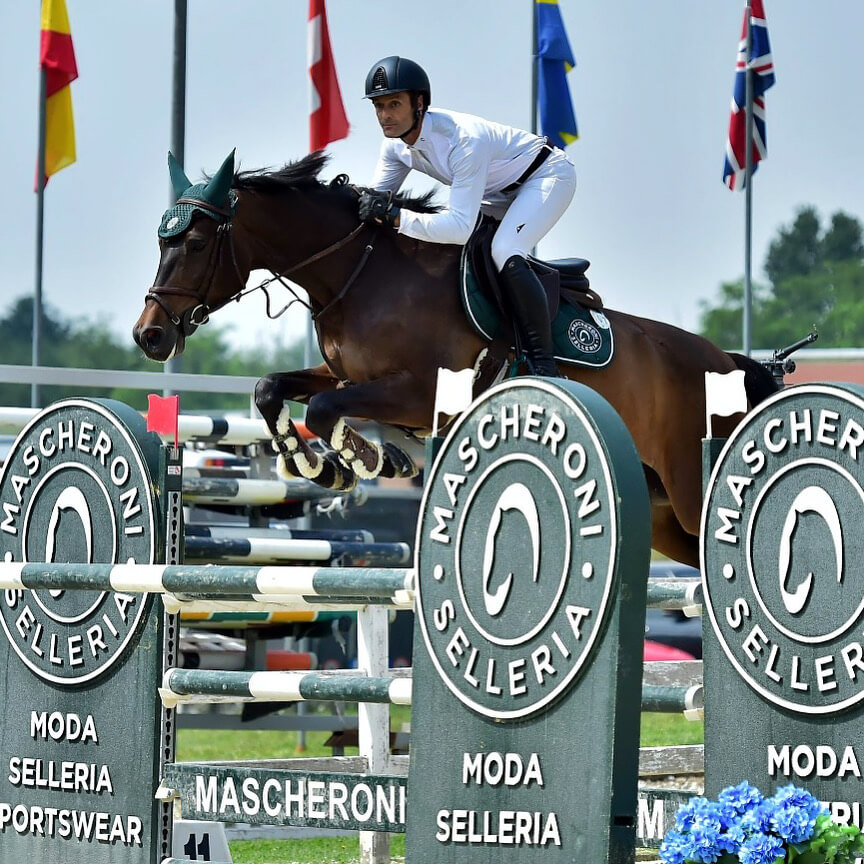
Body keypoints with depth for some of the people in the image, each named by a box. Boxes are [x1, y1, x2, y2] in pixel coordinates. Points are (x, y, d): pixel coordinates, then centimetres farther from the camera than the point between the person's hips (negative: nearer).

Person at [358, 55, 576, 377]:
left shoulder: (464, 139, -38)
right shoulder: (396, 145, -13)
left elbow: (461, 227, -43)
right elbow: (377, 199, -4)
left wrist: (394, 216, -50)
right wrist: (351, 199, -28)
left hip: (547, 174, -9)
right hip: (501, 191, 9)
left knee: (505, 253, -31)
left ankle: (544, 365, -29)